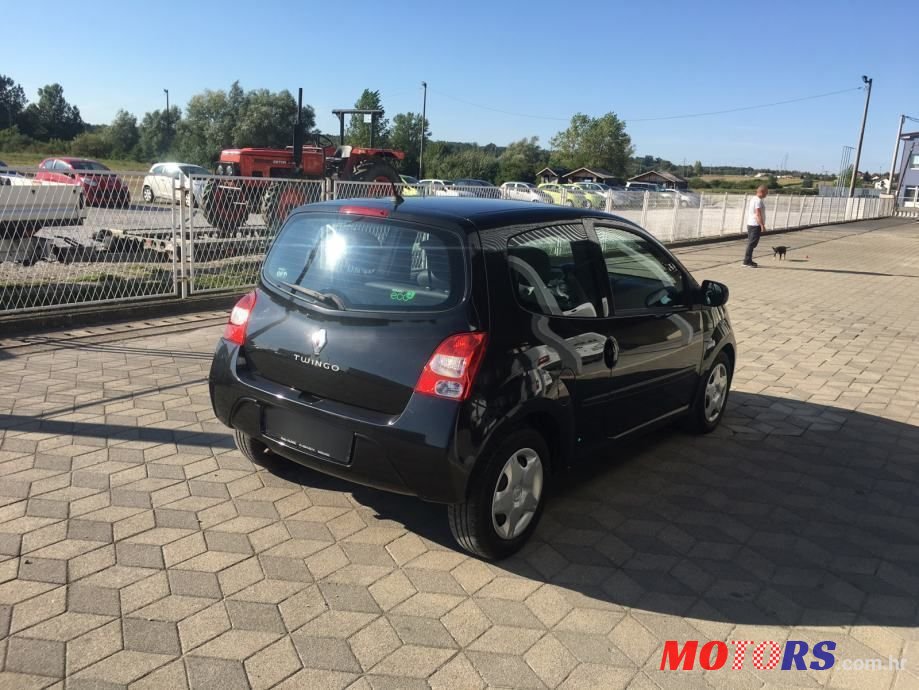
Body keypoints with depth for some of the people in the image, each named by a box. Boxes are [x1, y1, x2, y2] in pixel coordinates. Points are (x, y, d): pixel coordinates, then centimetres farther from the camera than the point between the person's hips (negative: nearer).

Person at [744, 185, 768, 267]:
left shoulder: (753, 199, 16)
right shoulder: (758, 201, -15)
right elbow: (758, 214, -22)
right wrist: (762, 225, -24)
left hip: (750, 224, 10)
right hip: (756, 225, -10)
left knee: (751, 243, 14)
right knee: (752, 243, -8)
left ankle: (748, 260, 19)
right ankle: (747, 261, -8)